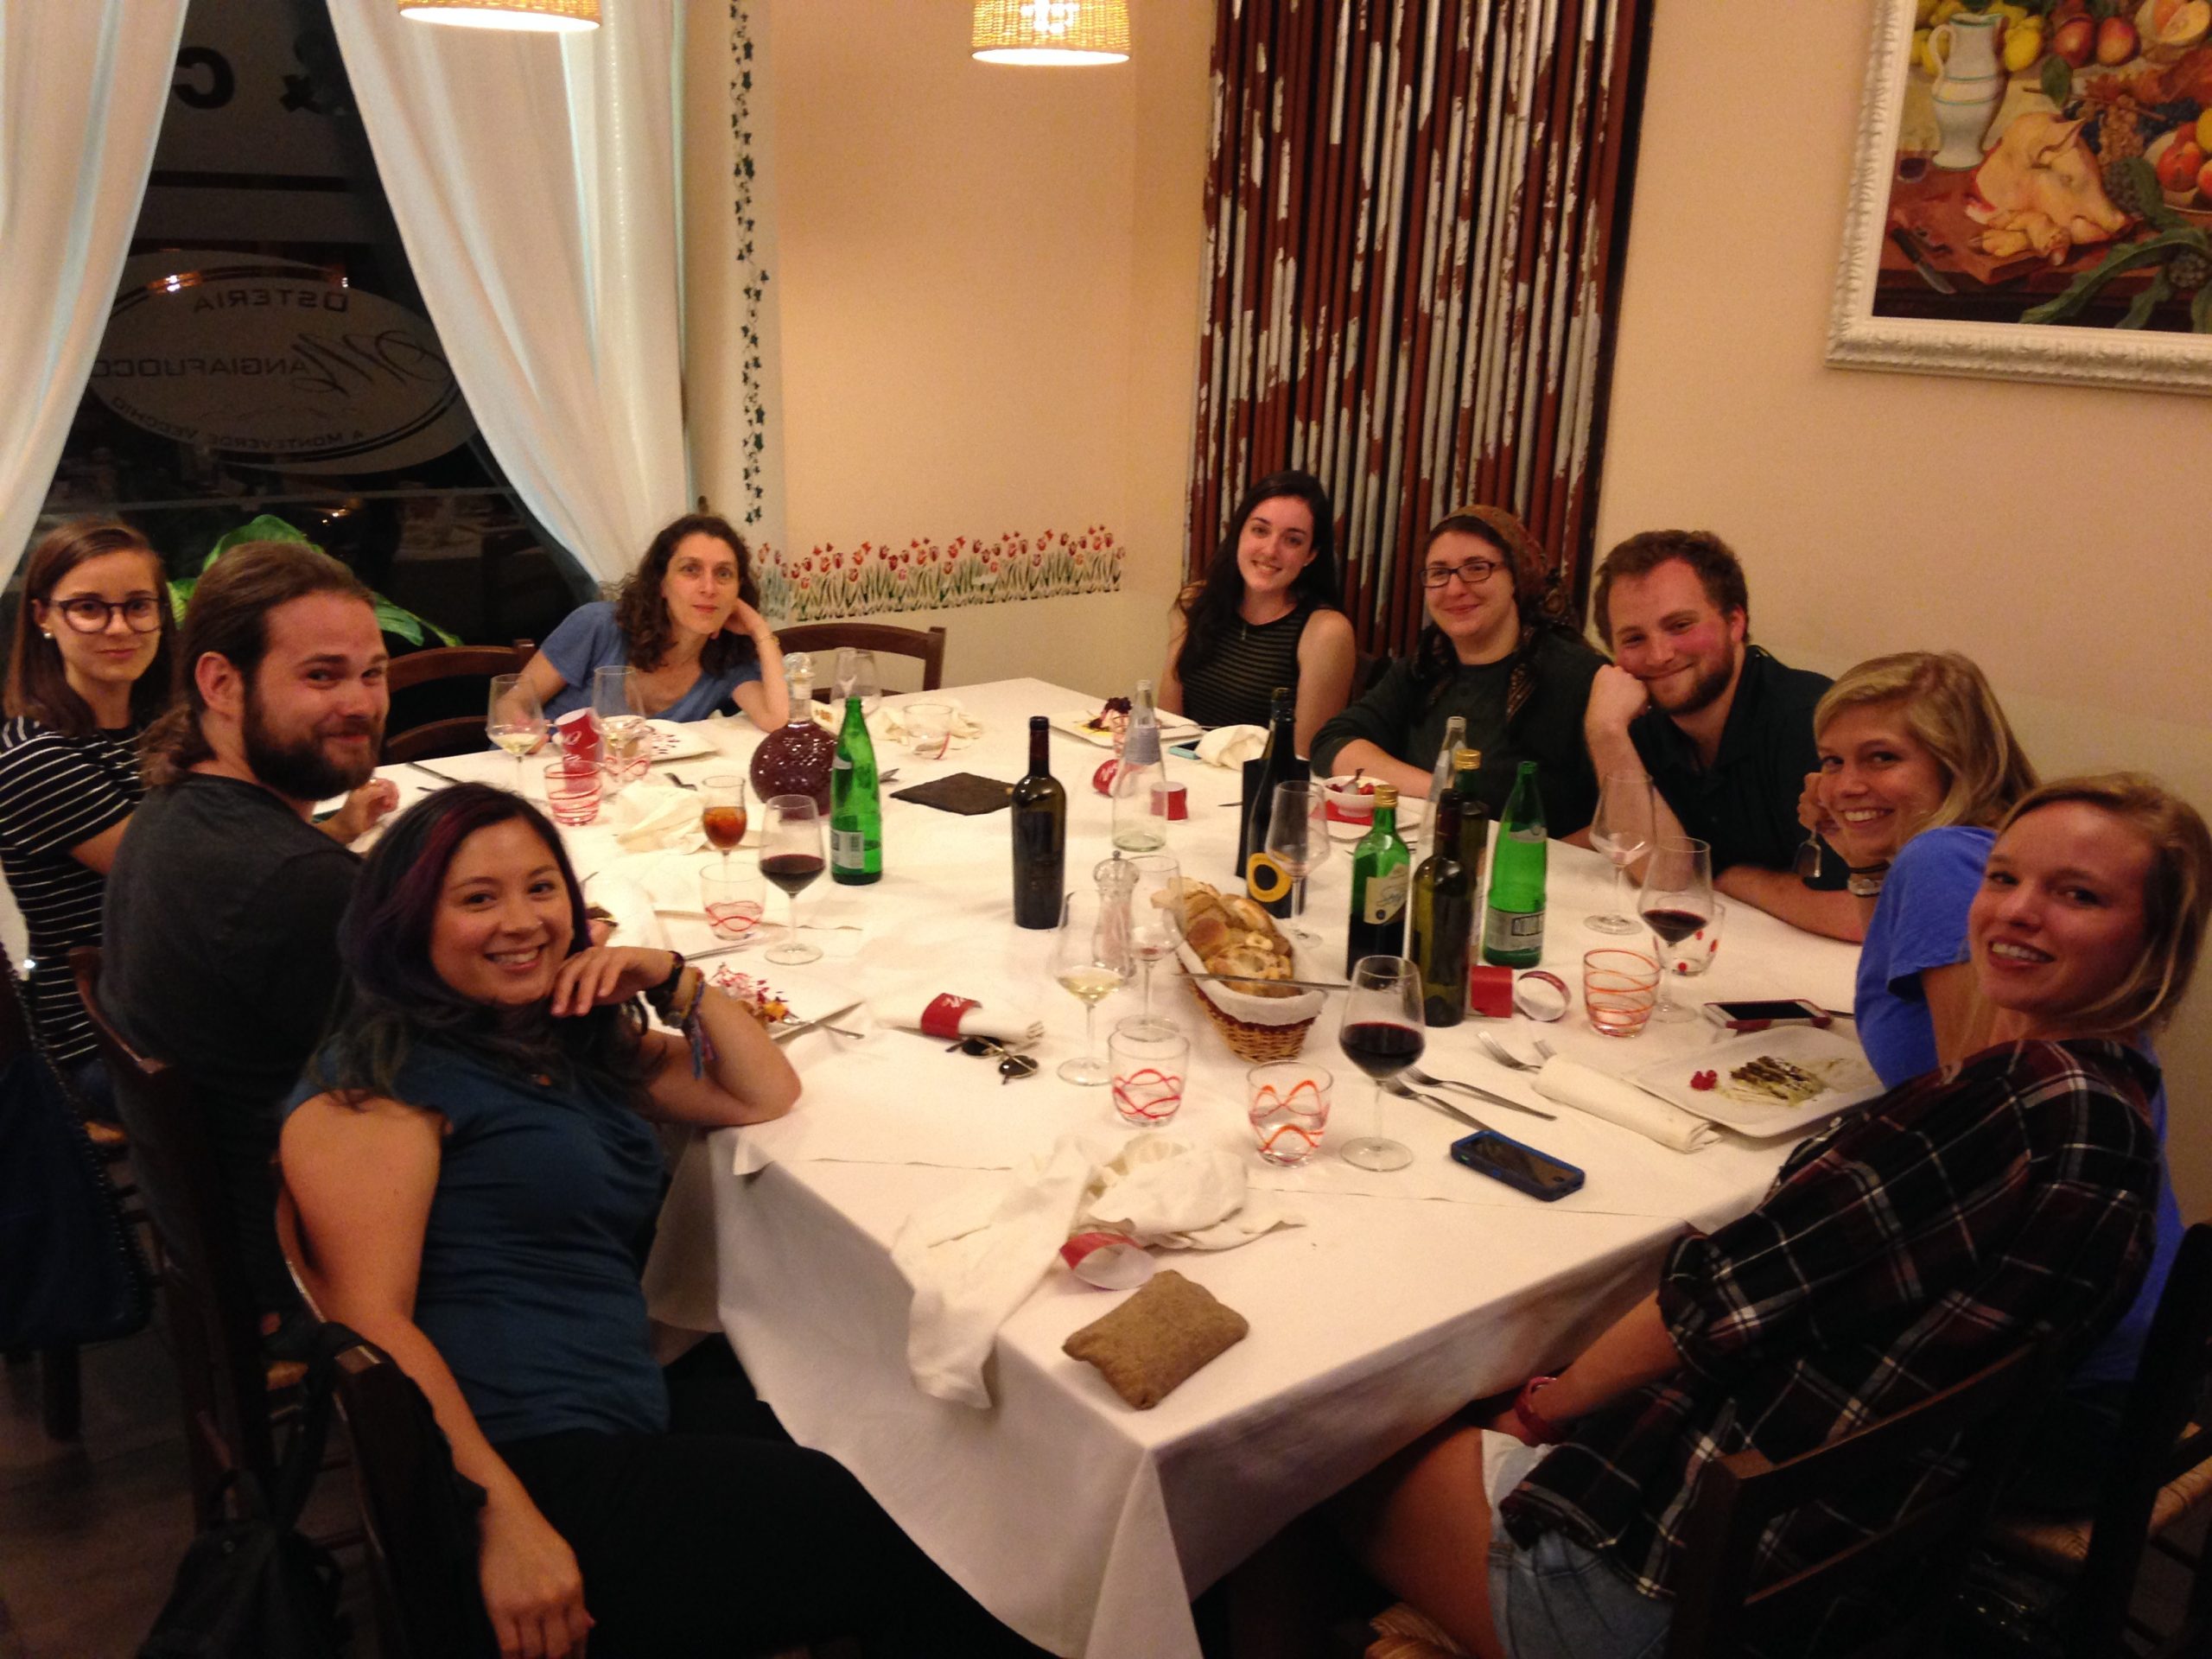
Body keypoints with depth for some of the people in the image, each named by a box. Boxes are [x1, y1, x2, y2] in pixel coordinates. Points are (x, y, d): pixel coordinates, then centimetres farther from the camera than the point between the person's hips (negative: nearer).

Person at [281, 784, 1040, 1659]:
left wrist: (674, 979, 7)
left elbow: (766, 1096, 20)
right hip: (520, 1466, -8)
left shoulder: (578, 1042, 17)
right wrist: (504, 1523, -24)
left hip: (631, 1418, 8)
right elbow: (369, 1319, -16)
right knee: (906, 1543, -12)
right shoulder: (383, 1074, -7)